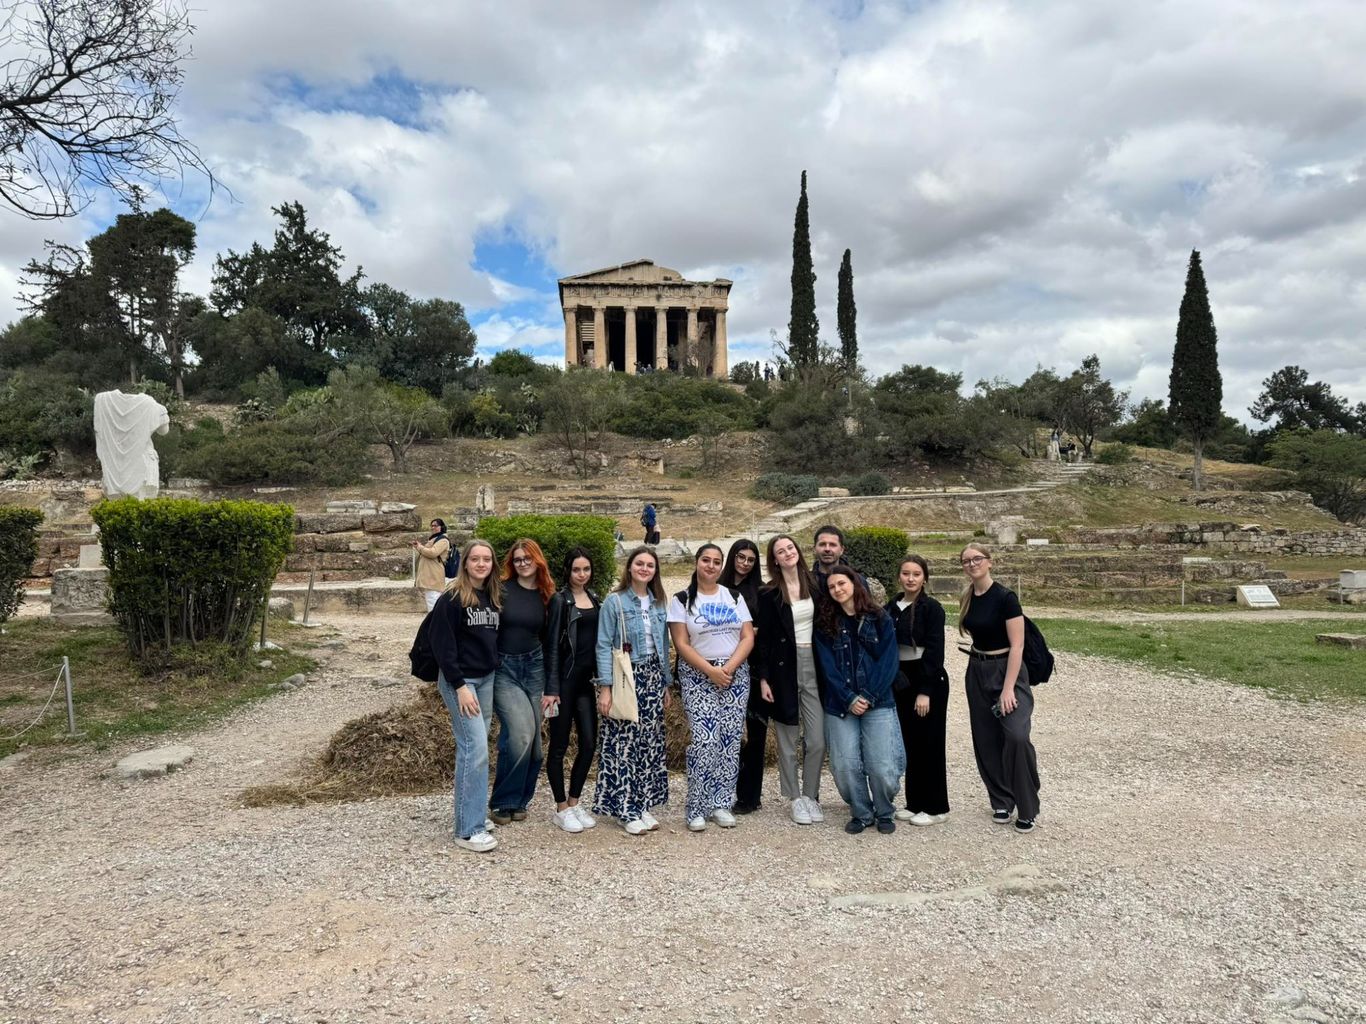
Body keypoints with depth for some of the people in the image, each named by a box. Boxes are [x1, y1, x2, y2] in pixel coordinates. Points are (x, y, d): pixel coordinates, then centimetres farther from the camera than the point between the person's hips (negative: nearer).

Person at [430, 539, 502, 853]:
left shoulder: (494, 597, 9)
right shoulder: (452, 598, -12)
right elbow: (442, 645, -15)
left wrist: (495, 670, 8)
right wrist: (459, 686, -18)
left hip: (487, 678, 7)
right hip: (459, 680, -7)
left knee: (473, 746, 11)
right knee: (476, 748, -10)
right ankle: (468, 830, -3)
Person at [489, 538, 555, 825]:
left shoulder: (546, 596, 6)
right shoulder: (502, 590, -6)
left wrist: (550, 679, 12)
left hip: (533, 667, 4)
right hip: (502, 668, -4)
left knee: (532, 737, 4)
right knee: (521, 733, -16)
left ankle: (519, 801, 21)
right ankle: (503, 802, 1)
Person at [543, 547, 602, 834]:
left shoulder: (594, 598, 12)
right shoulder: (560, 600, -7)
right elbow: (553, 646, -10)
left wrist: (599, 678, 13)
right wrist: (551, 689, -14)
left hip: (586, 679, 6)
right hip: (565, 679, -6)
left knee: (589, 743, 6)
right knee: (560, 745, 3)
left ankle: (574, 801, 21)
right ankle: (561, 808, 14)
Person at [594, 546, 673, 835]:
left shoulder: (659, 604, 11)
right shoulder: (615, 602, -6)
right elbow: (604, 646, -9)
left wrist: (666, 684, 14)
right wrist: (605, 688, -15)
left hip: (652, 677, 5)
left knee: (651, 742, 7)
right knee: (624, 743, -4)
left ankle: (643, 804, 19)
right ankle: (626, 809, 7)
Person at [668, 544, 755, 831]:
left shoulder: (734, 597, 10)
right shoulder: (682, 600, 1)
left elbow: (748, 637, 3)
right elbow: (681, 644, -6)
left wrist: (729, 668, -12)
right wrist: (711, 671, -15)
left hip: (735, 674, 3)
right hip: (698, 677, -3)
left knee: (730, 741, 2)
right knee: (704, 740, -11)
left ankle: (721, 804, 14)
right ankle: (697, 808, 1)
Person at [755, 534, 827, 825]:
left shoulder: (814, 585, 8)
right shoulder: (769, 594, -1)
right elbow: (764, 638, -2)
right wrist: (763, 678, -7)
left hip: (814, 668, 3)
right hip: (784, 670, -3)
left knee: (817, 740, 0)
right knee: (788, 740, 5)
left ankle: (811, 796, 17)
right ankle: (796, 799, 17)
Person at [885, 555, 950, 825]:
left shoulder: (932, 608, -10)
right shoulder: (891, 608, 7)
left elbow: (934, 651, -14)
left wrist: (925, 691, -18)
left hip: (929, 681, -6)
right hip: (901, 681, 6)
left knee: (929, 743, 1)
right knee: (909, 742, 12)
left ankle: (935, 807, 13)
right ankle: (914, 803, 23)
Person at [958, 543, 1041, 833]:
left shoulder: (1005, 598, -15)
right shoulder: (967, 599, 4)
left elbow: (1017, 646, -17)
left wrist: (1008, 689, -20)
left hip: (1006, 669, -6)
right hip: (977, 671, 7)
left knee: (1016, 736, -20)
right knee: (987, 741, 9)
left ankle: (1026, 809, -4)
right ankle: (1001, 802, 23)